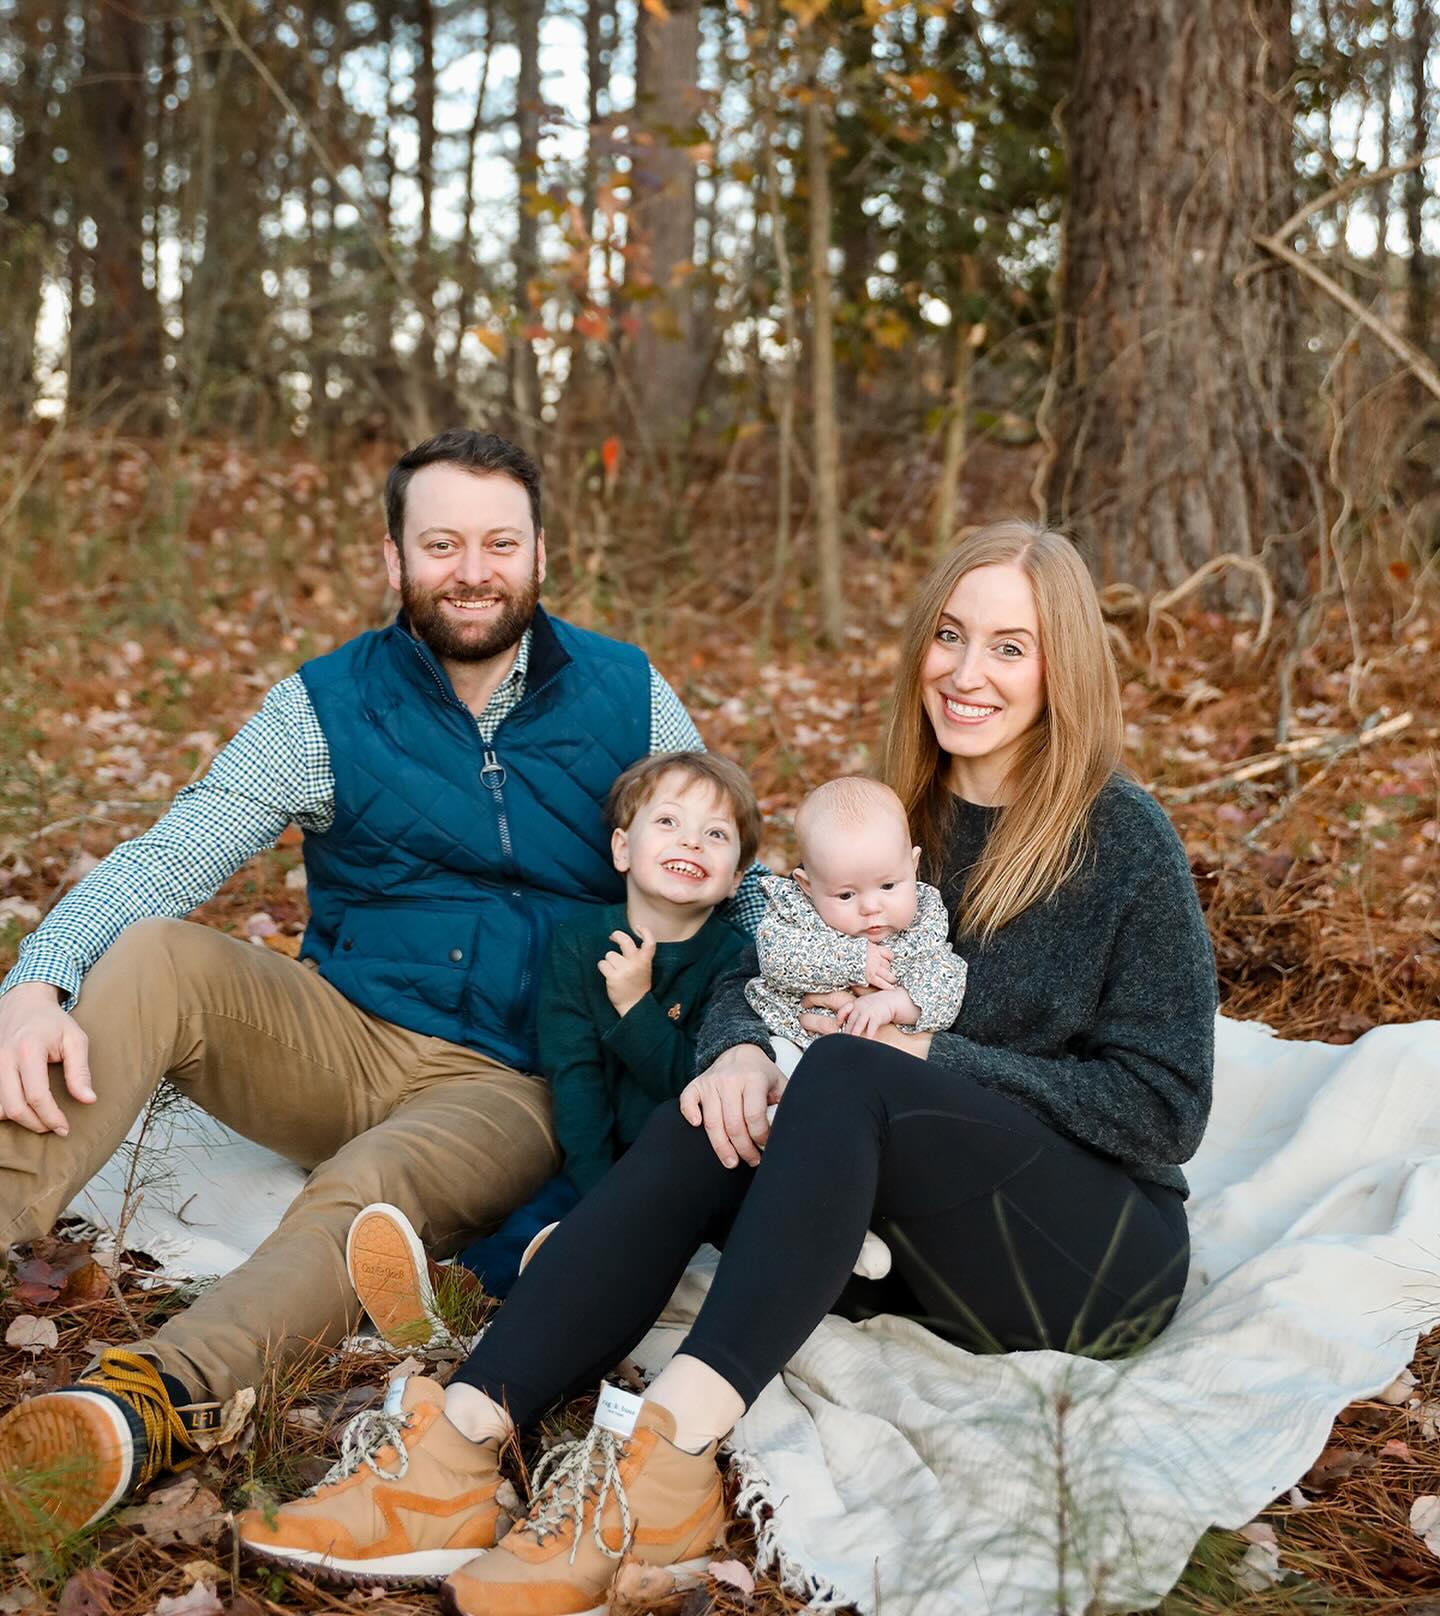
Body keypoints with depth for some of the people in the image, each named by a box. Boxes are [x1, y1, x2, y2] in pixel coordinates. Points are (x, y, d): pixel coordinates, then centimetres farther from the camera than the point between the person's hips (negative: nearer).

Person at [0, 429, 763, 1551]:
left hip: (512, 1083, -2)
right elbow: (164, 862, -9)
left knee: (368, 1187, -35)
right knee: (158, 955, -26)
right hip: (337, 1035, 2)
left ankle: (154, 1404, -53)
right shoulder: (330, 706, 0)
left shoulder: (627, 694, 3)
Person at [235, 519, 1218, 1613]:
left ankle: (665, 1462, -43)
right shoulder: (899, 815, 7)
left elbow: (1164, 1108, -10)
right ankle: (457, 1448, -35)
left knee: (847, 1076, -32)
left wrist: (933, 1059, -19)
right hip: (922, 1251, 5)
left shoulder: (1123, 839, -8)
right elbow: (758, 967, 4)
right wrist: (741, 1050, -20)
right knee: (705, 1134, -24)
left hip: (1103, 1258, -4)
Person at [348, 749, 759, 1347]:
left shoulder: (735, 962, -7)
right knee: (535, 1218, -25)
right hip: (599, 1166, 4)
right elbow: (573, 1075, -7)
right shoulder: (579, 945, 0)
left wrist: (636, 1005, -24)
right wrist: (599, 1194, -19)